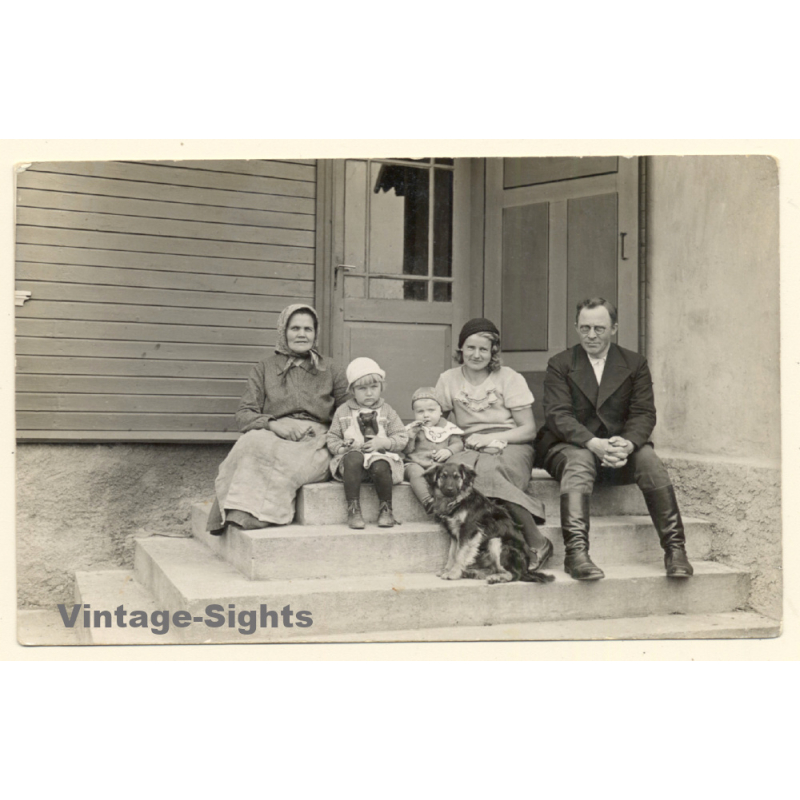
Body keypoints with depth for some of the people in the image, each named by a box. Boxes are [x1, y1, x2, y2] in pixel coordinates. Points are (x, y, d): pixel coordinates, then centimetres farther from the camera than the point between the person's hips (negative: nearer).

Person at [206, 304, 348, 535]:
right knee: (253, 442, -37)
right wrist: (274, 425, -13)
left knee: (288, 462, -36)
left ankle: (244, 516, -37)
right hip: (272, 436, 0)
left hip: (315, 440, 0)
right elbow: (244, 414, 8)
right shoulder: (265, 368, 19)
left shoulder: (330, 372, 22)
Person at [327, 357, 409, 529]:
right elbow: (332, 438, 13)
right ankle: (353, 509, -30)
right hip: (353, 456, 0)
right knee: (353, 460, -36)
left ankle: (386, 509, -12)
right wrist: (342, 447, -9)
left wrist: (382, 443, -11)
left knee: (380, 467, -35)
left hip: (381, 456, 0)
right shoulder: (343, 412, 13)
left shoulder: (387, 411, 11)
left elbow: (402, 438, 6)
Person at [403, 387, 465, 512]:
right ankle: (427, 502, -51)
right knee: (416, 472, -35)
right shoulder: (412, 428, 16)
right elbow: (406, 451, 10)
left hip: (440, 464, 1)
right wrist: (410, 437, -8)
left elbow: (458, 444, 9)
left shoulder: (448, 428, 15)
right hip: (417, 463, -1)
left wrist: (448, 451, -12)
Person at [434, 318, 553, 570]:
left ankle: (537, 543, -28)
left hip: (511, 446, -2)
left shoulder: (509, 378, 8)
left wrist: (491, 438, -10)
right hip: (471, 449, 2)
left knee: (487, 471, -37)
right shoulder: (448, 380, 15)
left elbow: (529, 430, 4)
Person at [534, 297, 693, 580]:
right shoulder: (559, 365, 5)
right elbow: (558, 415, -8)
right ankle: (576, 552, -46)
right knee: (579, 461, -34)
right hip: (571, 445, -2)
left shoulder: (635, 364, 11)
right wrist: (593, 444, -27)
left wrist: (627, 444, -23)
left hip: (621, 447, 2)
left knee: (649, 458, -27)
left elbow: (644, 414, 0)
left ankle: (675, 549, -25)